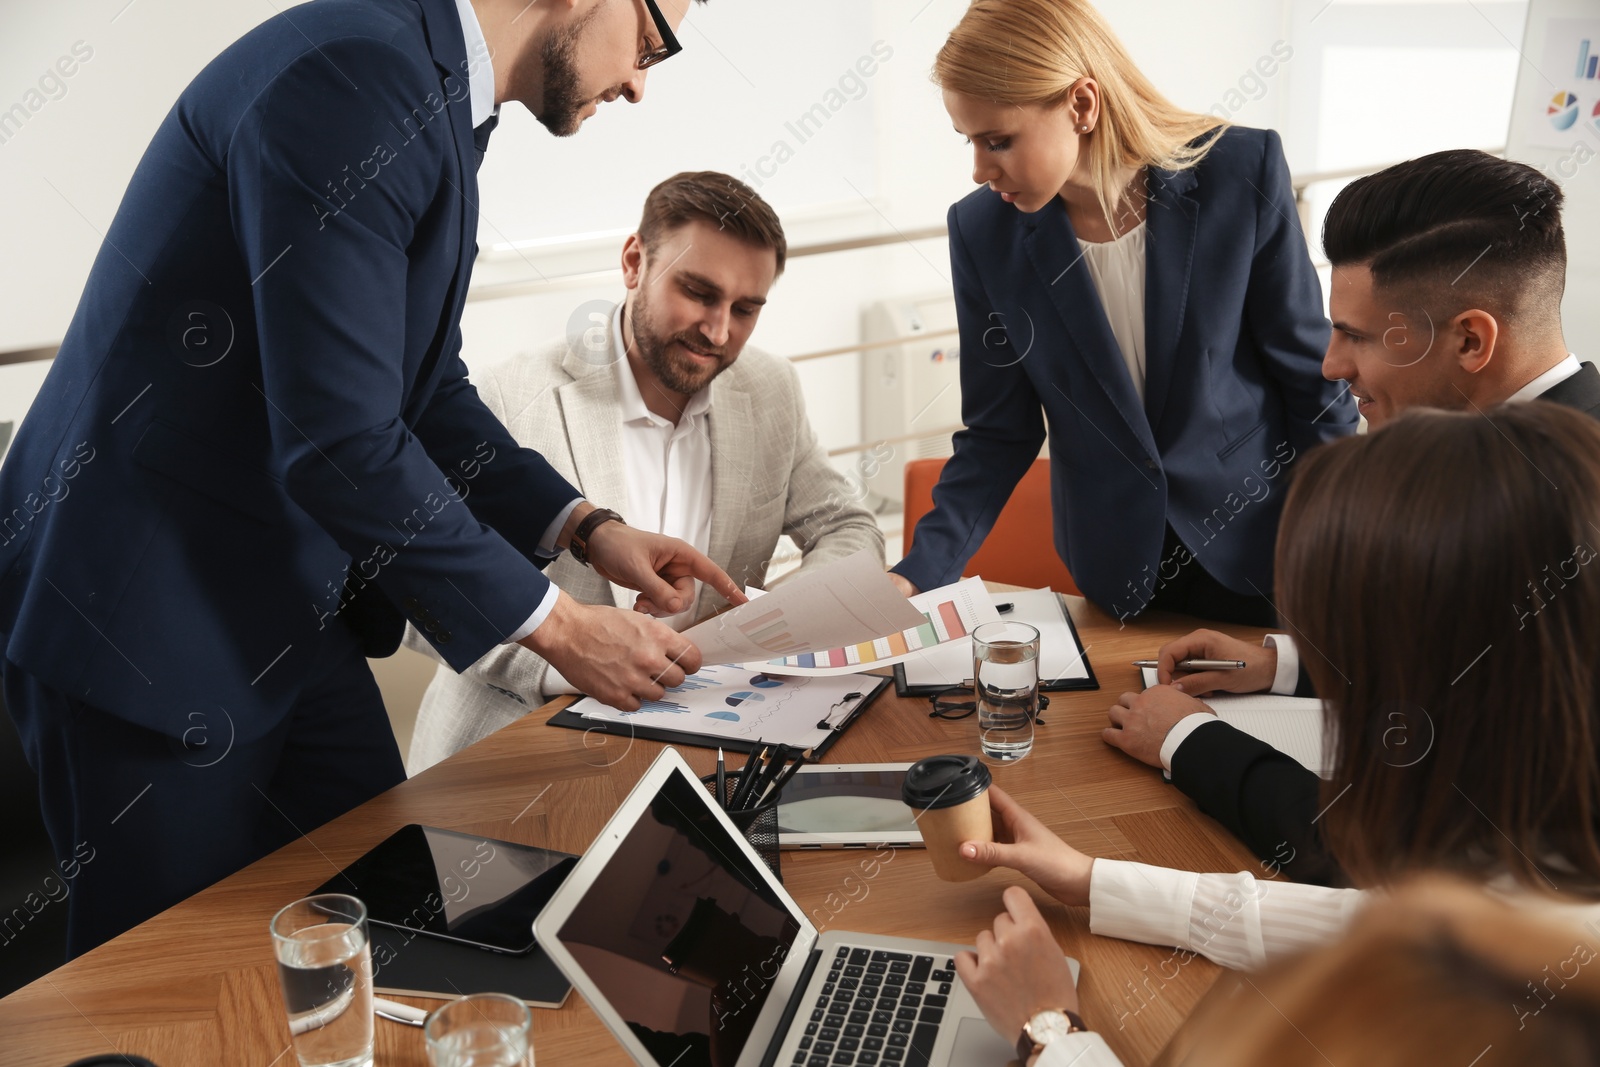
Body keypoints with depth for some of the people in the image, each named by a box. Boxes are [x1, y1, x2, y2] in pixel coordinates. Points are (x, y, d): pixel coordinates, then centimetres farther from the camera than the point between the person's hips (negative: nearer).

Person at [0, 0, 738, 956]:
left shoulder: (440, 96, 9)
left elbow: (427, 390, 15)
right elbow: (339, 441, -27)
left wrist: (586, 529, 3)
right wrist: (557, 626, -18)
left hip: (293, 612, 9)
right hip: (148, 618, -9)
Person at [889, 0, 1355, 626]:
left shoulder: (1243, 174, -16)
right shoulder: (983, 232, -11)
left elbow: (1311, 380, -7)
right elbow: (998, 434, -4)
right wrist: (919, 572, -16)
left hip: (1261, 549, -1)